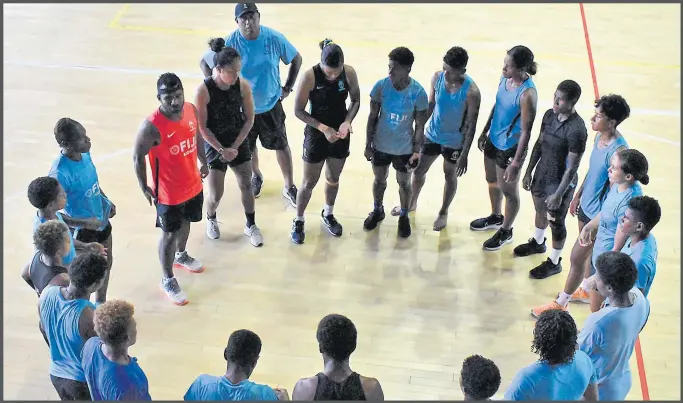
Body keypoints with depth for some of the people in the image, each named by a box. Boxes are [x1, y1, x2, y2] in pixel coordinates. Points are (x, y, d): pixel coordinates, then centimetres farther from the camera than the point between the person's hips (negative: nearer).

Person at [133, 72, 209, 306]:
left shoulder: (191, 110, -12)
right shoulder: (151, 126, -30)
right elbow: (138, 157, -17)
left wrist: (203, 163, 18)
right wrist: (144, 187, -10)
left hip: (193, 185, 6)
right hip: (169, 194, -6)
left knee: (185, 223, 29)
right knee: (170, 234, 11)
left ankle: (181, 256, 58)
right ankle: (167, 280, 31)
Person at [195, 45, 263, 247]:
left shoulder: (243, 85, -14)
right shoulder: (204, 90, -22)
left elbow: (249, 119, -4)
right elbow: (202, 127, -16)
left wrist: (235, 146, -10)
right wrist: (221, 150, -17)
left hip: (239, 143, 3)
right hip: (214, 145, -3)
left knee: (247, 186, 10)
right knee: (216, 194, 3)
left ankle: (251, 226, 31)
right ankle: (211, 219, 36)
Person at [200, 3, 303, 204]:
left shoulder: (274, 38, -17)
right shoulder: (229, 43, -19)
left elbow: (296, 59, -1)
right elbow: (204, 62, -6)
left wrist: (288, 87, -4)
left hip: (271, 105, 0)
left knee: (281, 145, 12)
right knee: (248, 147, 20)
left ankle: (289, 187, 28)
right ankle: (256, 176, 49)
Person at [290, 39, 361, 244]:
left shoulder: (349, 73, -15)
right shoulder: (310, 76, -24)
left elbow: (356, 101, 0)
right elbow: (298, 111, -17)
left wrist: (347, 121, -18)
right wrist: (323, 128, -25)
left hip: (340, 135, 3)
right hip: (316, 135, -3)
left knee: (333, 178, 22)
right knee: (309, 182, 10)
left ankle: (328, 215, 46)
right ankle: (298, 221, 31)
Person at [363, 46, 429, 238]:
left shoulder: (418, 93, -21)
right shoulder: (381, 86, -17)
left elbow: (420, 126, -10)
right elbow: (373, 117, -5)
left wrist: (416, 151, -12)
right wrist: (368, 145, -2)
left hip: (404, 149, -1)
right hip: (381, 146, 2)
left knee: (404, 183, 18)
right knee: (379, 180, 22)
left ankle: (404, 217, 42)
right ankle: (378, 210, 48)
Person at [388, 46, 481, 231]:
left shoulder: (471, 92, -28)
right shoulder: (437, 77, -16)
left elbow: (471, 124, -19)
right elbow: (430, 105, 1)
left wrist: (464, 155, -17)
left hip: (454, 141, -4)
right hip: (432, 134, 4)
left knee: (450, 176, 19)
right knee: (418, 170, 19)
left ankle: (443, 212, 42)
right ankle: (411, 203, 47)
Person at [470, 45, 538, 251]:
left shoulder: (527, 94, -30)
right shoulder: (505, 77, -7)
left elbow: (526, 132, -25)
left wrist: (516, 163, -22)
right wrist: (485, 132, 17)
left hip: (510, 147, -8)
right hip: (494, 140, 8)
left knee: (508, 191, 14)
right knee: (492, 181, 27)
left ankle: (506, 231, 35)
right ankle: (495, 217, 52)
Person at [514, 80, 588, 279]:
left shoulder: (577, 130, -30)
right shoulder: (549, 115, -7)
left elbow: (572, 168, -24)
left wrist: (559, 194, -21)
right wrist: (529, 171, 10)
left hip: (560, 182, -7)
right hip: (542, 174, 7)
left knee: (556, 223, 12)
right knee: (540, 210, 29)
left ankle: (554, 262, 33)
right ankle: (538, 242, 56)